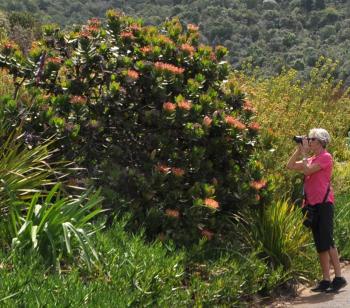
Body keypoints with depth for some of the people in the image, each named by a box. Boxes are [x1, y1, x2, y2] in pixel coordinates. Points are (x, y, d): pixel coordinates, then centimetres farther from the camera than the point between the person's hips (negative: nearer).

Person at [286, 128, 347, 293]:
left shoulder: (326, 157, -5)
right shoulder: (311, 159, 19)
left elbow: (307, 170, -16)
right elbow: (290, 166, 15)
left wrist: (304, 153, -5)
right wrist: (299, 149, 9)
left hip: (323, 203, -8)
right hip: (312, 204, 8)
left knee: (327, 242, -11)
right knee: (319, 244, 6)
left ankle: (339, 277, -7)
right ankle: (326, 280, 8)